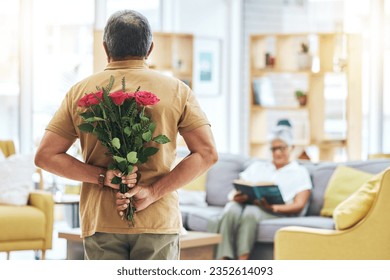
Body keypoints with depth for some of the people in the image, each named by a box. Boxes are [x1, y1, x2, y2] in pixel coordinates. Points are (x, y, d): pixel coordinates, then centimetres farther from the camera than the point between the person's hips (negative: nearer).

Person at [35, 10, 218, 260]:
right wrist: (154, 192, -11)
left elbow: (45, 156, 0)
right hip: (159, 221, -1)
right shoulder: (176, 90, 2)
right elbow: (207, 153, -6)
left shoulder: (80, 92, 4)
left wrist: (102, 177, -7)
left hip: (100, 222, 1)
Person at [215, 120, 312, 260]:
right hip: (246, 204, 3)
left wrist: (272, 207, -16)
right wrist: (237, 197, -9)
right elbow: (235, 191, 19)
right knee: (232, 210, -35)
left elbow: (298, 206, 4)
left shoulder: (300, 172, 20)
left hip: (278, 212, -3)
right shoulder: (257, 166, 31)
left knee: (251, 212, -38)